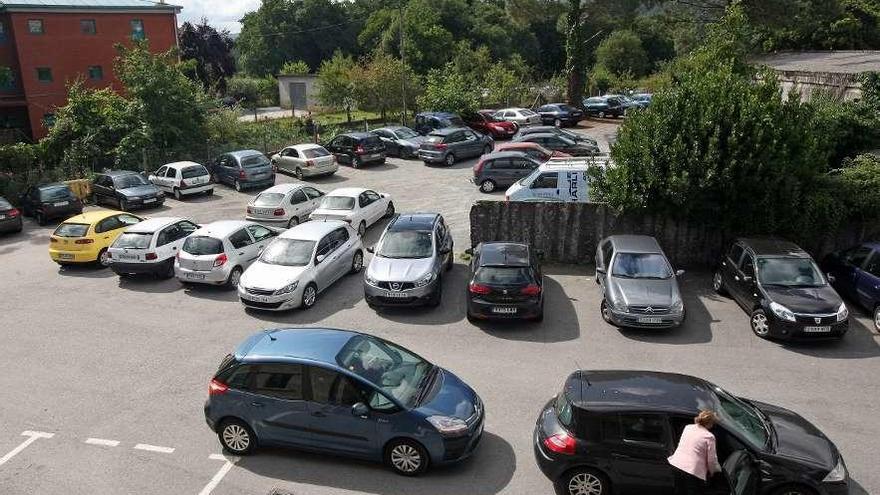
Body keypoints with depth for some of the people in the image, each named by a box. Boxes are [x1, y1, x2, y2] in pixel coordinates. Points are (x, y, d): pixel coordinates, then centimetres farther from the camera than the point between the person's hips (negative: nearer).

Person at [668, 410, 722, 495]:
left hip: (677, 464, 6)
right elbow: (711, 459, -4)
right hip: (692, 469, -6)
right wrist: (712, 471, 15)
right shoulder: (709, 436, -8)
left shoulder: (688, 427, 10)